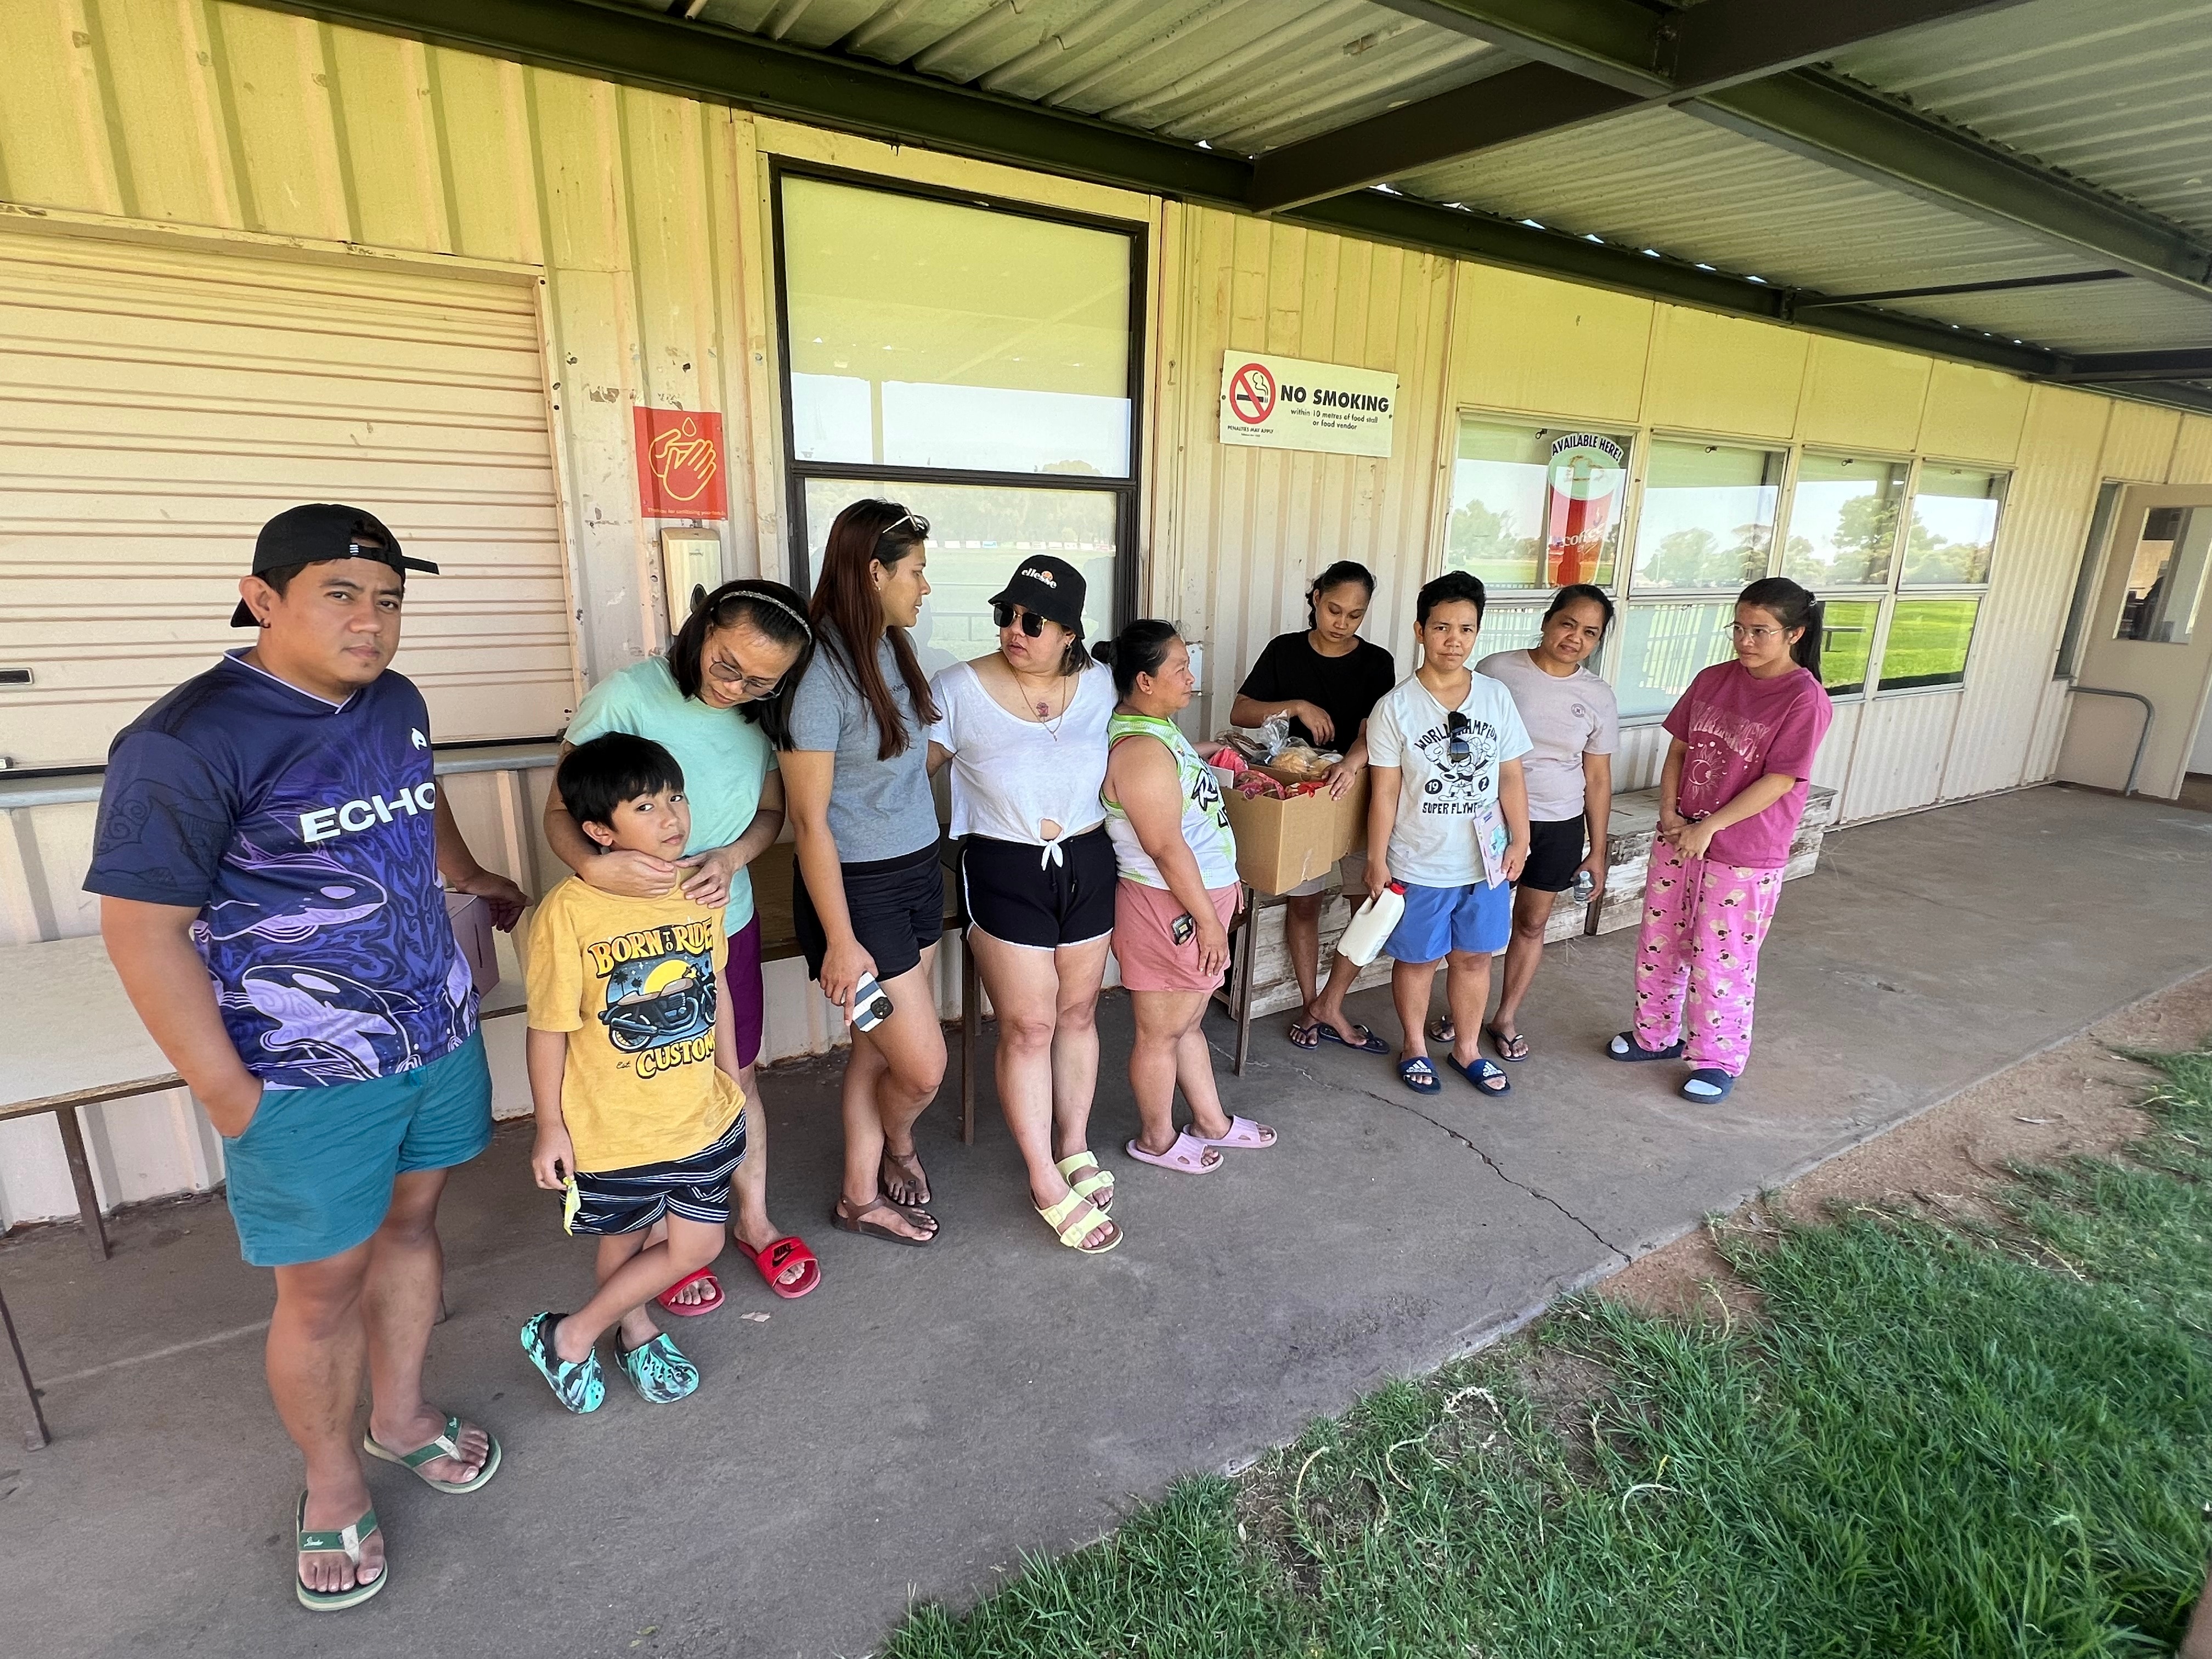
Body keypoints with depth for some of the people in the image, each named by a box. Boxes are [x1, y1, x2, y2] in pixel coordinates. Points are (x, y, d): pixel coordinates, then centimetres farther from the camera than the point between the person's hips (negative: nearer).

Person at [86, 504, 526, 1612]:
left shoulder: (395, 703, 3)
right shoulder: (187, 743, -18)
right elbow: (141, 929, -16)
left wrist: (471, 877, 37)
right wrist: (227, 1093, -14)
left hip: (437, 1038, 6)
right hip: (306, 1077, -6)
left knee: (409, 1226, 21)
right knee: (324, 1287, 10)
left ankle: (400, 1416, 45)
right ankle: (332, 1485, 36)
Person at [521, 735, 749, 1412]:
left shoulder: (701, 887, -6)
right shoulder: (570, 910, -22)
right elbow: (549, 1028, -14)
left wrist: (731, 1082, 13)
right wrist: (550, 1126, -7)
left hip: (701, 1116, 5)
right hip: (611, 1128, -5)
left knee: (697, 1244, 15)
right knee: (625, 1241, 17)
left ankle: (572, 1335, 38)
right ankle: (633, 1330, 46)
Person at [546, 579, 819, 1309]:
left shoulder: (765, 719, -4)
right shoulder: (626, 696, -19)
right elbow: (560, 812, -15)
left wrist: (730, 857, -15)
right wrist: (596, 865, -36)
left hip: (728, 925, 4)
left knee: (738, 1078, 16)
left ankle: (753, 1219, 38)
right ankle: (660, 1237, 37)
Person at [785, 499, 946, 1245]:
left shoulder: (894, 652, 5)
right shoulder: (822, 672, -20)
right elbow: (809, 819, -18)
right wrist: (841, 942, -17)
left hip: (918, 872, 8)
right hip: (859, 888, -8)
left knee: (878, 1046, 17)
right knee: (923, 1065, 3)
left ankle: (861, 1196, 36)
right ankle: (897, 1148, 38)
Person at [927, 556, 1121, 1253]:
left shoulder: (1099, 686, 0)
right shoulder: (958, 690, -10)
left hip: (1087, 863, 4)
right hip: (1004, 873, -3)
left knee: (1078, 1013, 15)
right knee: (1028, 1027, 1)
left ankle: (1074, 1148, 35)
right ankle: (1049, 1187, 17)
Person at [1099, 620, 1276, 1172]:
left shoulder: (1156, 726, 8)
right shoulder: (1141, 748, -25)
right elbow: (1166, 847, -25)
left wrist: (1225, 877, 21)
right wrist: (1207, 919, -19)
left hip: (1197, 894, 10)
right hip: (1167, 906, -10)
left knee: (1188, 1021, 23)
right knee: (1161, 1031, 9)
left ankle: (1211, 1121, 39)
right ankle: (1157, 1139, 29)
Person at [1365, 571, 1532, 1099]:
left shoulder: (1496, 696, -1)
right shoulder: (1395, 707, -12)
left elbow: (1511, 777, 5)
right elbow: (1385, 792, -10)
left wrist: (1520, 839, 3)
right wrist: (1377, 860, -8)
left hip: (1485, 860, 3)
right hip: (1419, 864, -3)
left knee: (1474, 957, 16)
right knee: (1417, 960, 12)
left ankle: (1466, 1048, 36)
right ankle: (1414, 1048, 34)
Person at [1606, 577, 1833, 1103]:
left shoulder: (1806, 700, -14)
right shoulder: (1714, 680, 3)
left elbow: (1779, 781, -17)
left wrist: (1708, 827, -18)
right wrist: (1669, 812, -6)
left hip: (1745, 854, -6)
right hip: (1679, 837, 6)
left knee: (1720, 960, 5)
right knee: (1658, 944, 15)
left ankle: (1718, 1059, 24)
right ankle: (1656, 1034, 35)